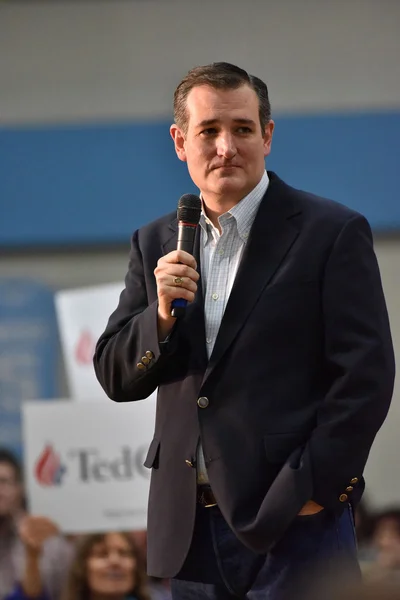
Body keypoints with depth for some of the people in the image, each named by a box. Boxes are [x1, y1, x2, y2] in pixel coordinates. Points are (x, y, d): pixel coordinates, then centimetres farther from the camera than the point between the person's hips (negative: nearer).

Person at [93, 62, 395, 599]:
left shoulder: (332, 232, -3)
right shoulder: (156, 244, 13)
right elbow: (116, 379, 11)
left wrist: (310, 489, -12)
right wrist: (161, 314, -8)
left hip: (293, 523, -5)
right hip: (188, 530, 5)